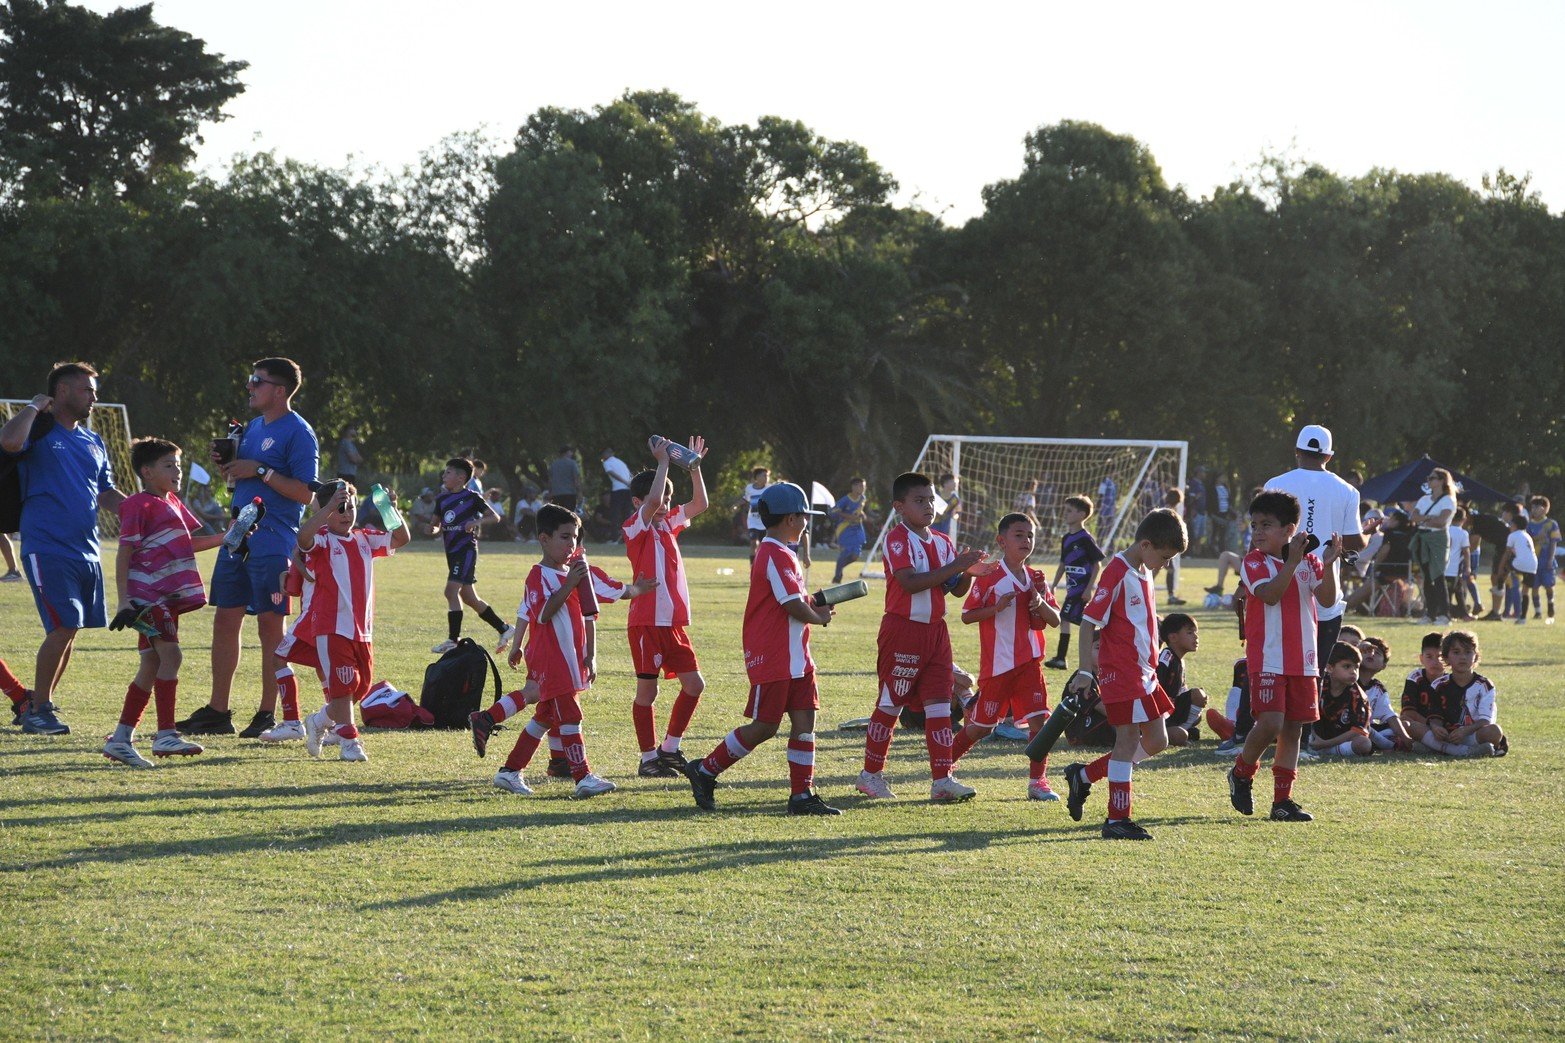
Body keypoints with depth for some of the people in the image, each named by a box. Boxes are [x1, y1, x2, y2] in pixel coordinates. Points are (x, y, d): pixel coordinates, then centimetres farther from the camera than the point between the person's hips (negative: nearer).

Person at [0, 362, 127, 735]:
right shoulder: (38, 431, -4)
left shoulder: (92, 442, 18)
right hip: (47, 548, -7)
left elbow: (106, 493, 24)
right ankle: (37, 711, -3)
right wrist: (34, 407, -14)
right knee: (63, 627, -13)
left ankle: (42, 705, 19)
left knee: (69, 630, 8)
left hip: (86, 550, 7)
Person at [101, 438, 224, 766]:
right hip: (148, 595, -9)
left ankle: (121, 739, 13)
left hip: (168, 596, 9)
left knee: (152, 666, 8)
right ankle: (166, 735, -14)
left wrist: (224, 538, 14)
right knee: (170, 655, -16)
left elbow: (188, 543, 27)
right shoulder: (139, 505, -9)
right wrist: (124, 601, -19)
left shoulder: (172, 502, 17)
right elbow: (124, 554, -12)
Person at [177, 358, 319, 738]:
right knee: (225, 619, 8)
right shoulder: (253, 427, 17)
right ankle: (217, 711, 13)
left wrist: (260, 471, -18)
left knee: (270, 625, -3)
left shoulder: (299, 433, -9)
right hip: (238, 536, 8)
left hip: (272, 542, -8)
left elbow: (305, 492, -16)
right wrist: (226, 467, 6)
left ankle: (267, 715, 2)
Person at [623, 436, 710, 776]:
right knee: (647, 690, -1)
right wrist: (663, 461, -19)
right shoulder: (636, 526, -8)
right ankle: (649, 758, 5)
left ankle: (669, 749, 17)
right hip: (647, 621, -8)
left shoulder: (667, 524, 14)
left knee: (694, 684, 6)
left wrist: (694, 467, 9)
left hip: (673, 621, 8)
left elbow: (699, 504, 18)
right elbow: (652, 500, -27)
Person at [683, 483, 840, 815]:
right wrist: (819, 617, -2)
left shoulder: (782, 554, 17)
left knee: (804, 720, 4)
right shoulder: (777, 556, -17)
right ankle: (704, 771, 9)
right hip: (772, 659, -10)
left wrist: (815, 605, 3)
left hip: (795, 657, 10)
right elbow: (795, 607, -21)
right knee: (764, 726, -4)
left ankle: (802, 795, 4)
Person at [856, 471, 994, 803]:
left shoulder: (943, 542, 12)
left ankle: (942, 780, 0)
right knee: (890, 704, 3)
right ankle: (871, 774, 15)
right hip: (902, 629, -7)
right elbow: (910, 582, -23)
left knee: (939, 705, 1)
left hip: (935, 630, 7)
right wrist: (953, 567, -25)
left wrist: (969, 573, -8)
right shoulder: (897, 539, -11)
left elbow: (957, 590, 13)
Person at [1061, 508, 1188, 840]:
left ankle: (1084, 776, 21)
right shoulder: (1117, 574, -16)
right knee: (1128, 739, -7)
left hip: (1144, 672, 9)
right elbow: (1089, 621, -17)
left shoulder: (1145, 573, 12)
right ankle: (1117, 820, -2)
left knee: (1156, 741, 11)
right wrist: (1086, 669, -21)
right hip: (1120, 672, -9)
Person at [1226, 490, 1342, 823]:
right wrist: (1292, 561, -26)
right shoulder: (1255, 562, -3)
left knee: (1293, 728, 6)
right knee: (1270, 723, -17)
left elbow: (1327, 599, -3)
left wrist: (1328, 565, -18)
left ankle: (1282, 799, 11)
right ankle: (1241, 772, 10)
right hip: (1267, 659, -4)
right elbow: (1270, 594, -20)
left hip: (1303, 660, 4)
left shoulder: (1308, 561, 8)